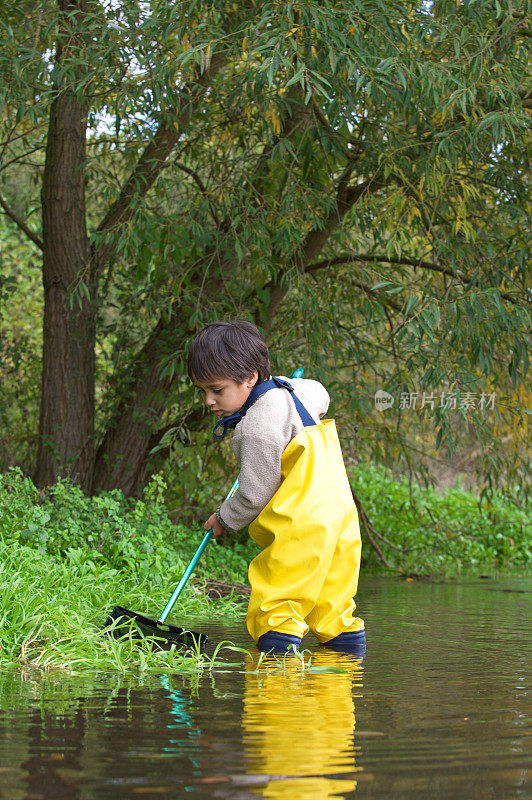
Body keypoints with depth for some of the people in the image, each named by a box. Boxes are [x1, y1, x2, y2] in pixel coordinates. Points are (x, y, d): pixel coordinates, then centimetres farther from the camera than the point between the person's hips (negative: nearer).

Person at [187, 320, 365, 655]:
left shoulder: (258, 427, -17)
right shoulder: (287, 388, 11)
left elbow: (254, 495, -13)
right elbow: (320, 395, 36)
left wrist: (224, 520, 5)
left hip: (301, 528, -10)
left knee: (275, 609, -10)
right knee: (333, 608, 14)